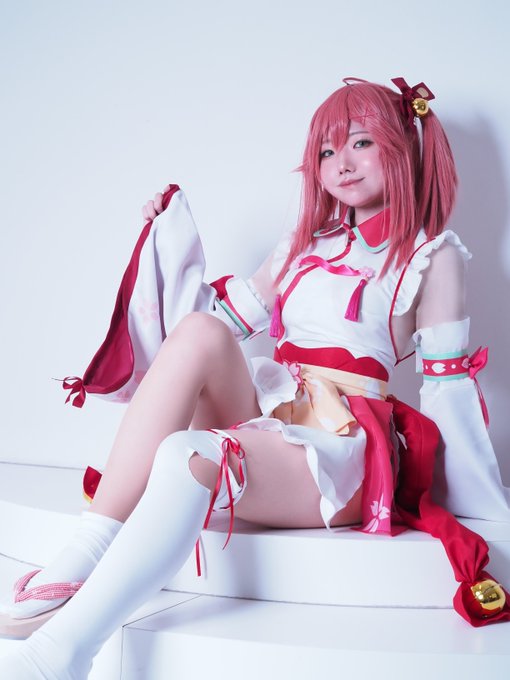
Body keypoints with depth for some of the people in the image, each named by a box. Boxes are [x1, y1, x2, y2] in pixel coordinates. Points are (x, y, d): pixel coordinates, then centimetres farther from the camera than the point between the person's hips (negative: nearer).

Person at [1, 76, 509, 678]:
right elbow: (222, 315, 23)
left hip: (338, 454, -5)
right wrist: (176, 238, 18)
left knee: (190, 456, -34)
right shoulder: (304, 245, 24)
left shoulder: (433, 255, 7)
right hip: (266, 419, 5)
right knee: (197, 332, -26)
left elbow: (447, 384, 3)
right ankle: (85, 556, -30)